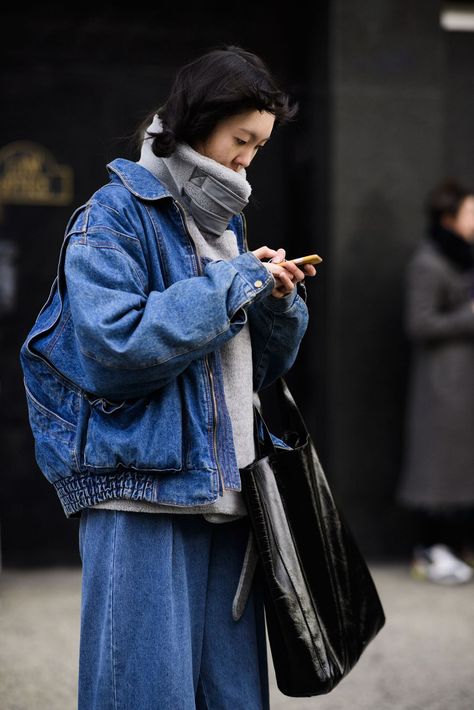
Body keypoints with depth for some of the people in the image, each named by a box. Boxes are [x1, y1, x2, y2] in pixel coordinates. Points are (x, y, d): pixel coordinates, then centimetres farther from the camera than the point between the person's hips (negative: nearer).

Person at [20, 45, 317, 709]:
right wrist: (230, 286, -14)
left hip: (225, 493, 7)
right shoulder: (114, 216, -4)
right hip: (143, 489, -7)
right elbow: (113, 347, -19)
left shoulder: (227, 223, 19)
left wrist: (278, 301, 1)